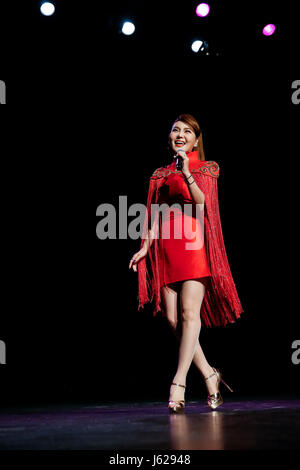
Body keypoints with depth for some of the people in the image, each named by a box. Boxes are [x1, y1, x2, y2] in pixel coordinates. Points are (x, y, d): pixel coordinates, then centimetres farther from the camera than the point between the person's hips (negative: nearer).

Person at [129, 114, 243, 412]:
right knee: (172, 318, -3)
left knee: (189, 313, -14)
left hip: (193, 244, -4)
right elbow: (154, 216, 16)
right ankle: (210, 376, 10)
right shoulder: (160, 174, 20)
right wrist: (144, 248, 5)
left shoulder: (206, 169, 10)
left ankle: (178, 383, -13)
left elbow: (202, 203, -7)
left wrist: (186, 172, -19)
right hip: (165, 249, 4)